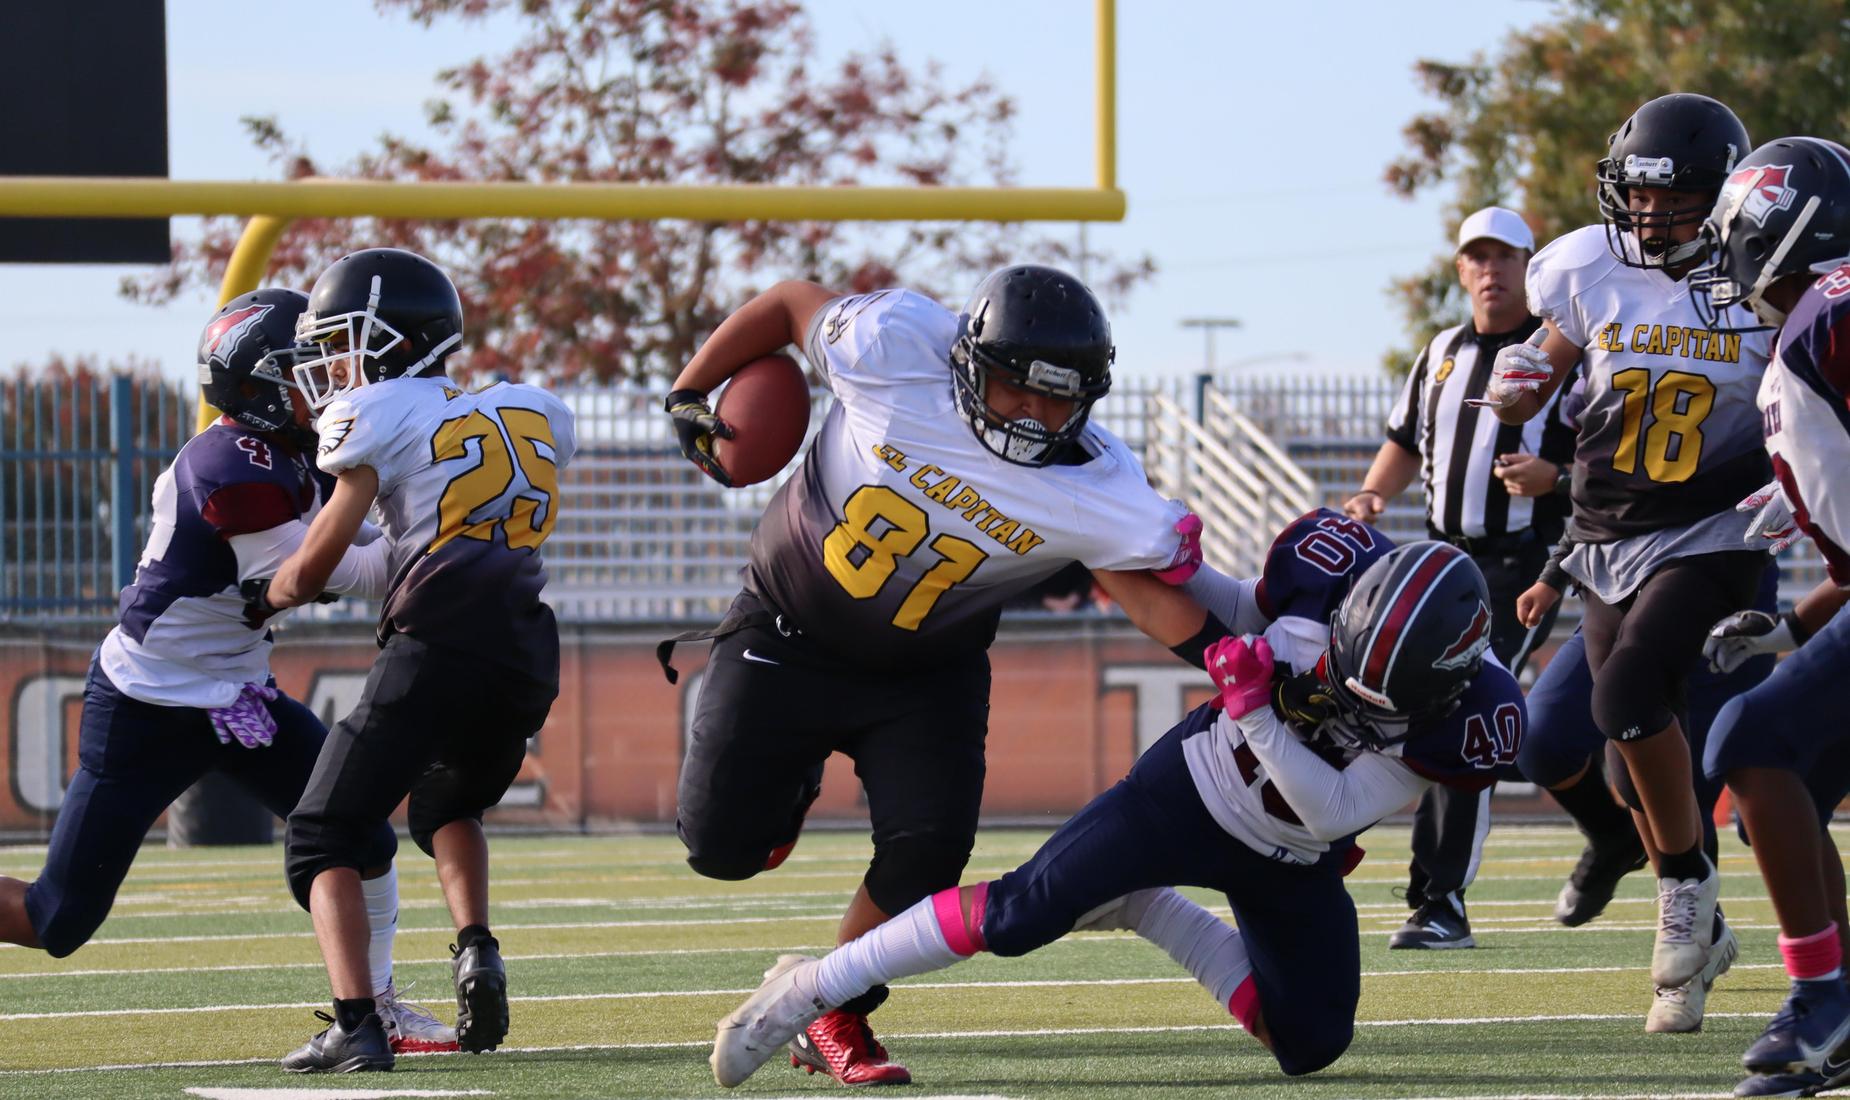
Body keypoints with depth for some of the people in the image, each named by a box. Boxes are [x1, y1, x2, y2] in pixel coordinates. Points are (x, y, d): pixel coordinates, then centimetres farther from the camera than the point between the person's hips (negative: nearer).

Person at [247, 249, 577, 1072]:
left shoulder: (378, 416, 2)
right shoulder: (535, 413, 19)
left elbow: (314, 567, 2)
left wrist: (268, 595, 24)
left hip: (435, 649, -6)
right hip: (528, 656, 6)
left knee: (324, 834, 6)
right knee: (447, 805, 33)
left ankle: (355, 1025, -12)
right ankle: (477, 950, 6)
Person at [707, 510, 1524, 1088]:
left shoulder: (1474, 717, -30)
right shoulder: (1333, 562, -25)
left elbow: (1334, 814, -28)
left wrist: (1257, 713, -39)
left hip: (1292, 865, 1)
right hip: (1195, 787, -1)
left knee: (1311, 1045, -1)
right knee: (1025, 911, -12)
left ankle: (1145, 912, 18)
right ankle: (809, 991, -3)